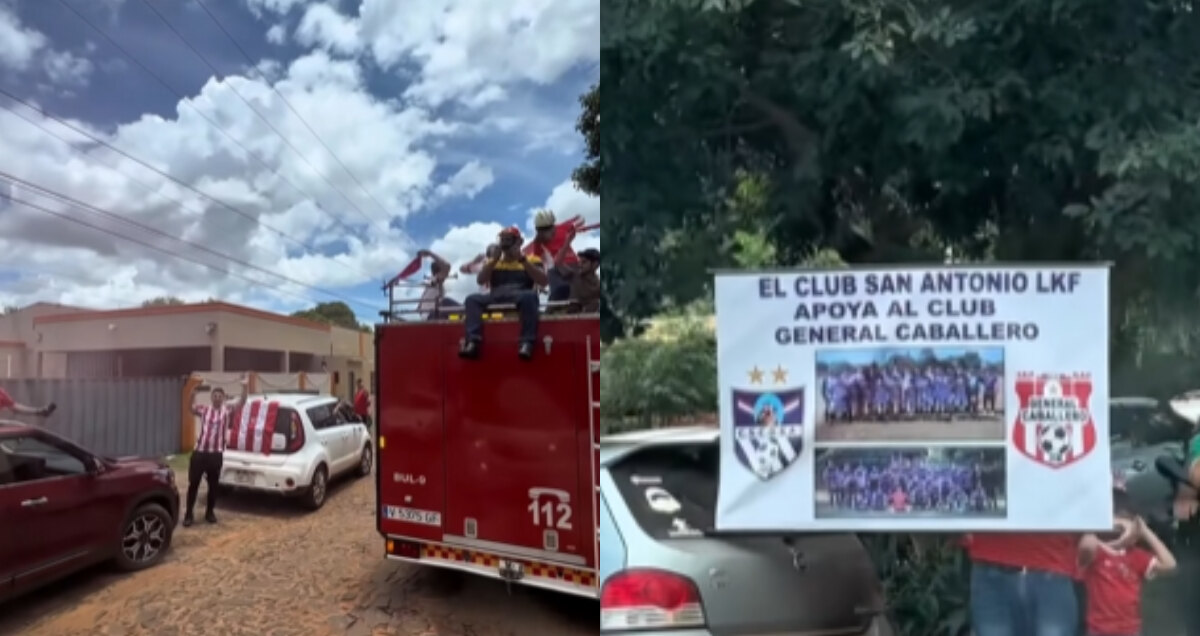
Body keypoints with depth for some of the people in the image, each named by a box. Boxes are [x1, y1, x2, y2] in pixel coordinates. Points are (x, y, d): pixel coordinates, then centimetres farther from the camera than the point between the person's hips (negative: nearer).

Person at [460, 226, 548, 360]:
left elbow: (543, 281, -2)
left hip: (520, 296, -3)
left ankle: (527, 342, -43)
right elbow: (480, 280, 10)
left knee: (529, 296, -38)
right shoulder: (493, 262, 25)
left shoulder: (532, 260, 15)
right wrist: (494, 259, 1)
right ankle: (473, 342, -37)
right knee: (472, 299, -22)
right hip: (496, 297, 4)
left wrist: (522, 259, -6)